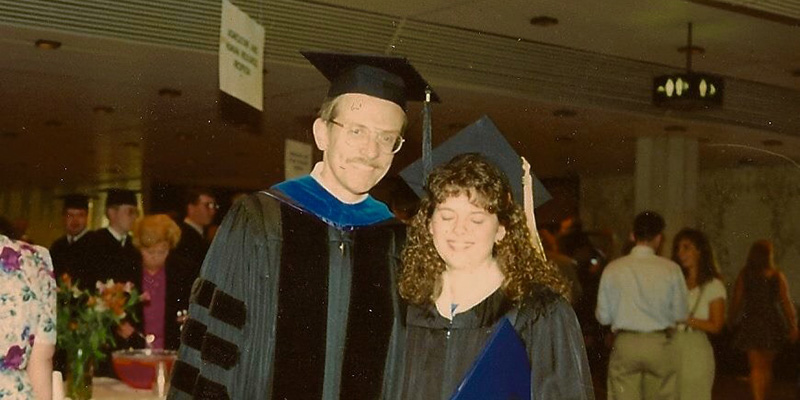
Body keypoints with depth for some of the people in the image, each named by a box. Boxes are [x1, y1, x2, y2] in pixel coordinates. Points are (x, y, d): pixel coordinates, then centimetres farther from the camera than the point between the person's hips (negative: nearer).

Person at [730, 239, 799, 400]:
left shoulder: (744, 275, -3)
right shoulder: (777, 275, -4)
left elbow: (736, 301, -2)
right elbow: (785, 302, -8)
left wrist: (734, 321, 10)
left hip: (749, 323, -1)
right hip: (772, 324, 1)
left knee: (756, 367, -1)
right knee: (767, 367, 17)